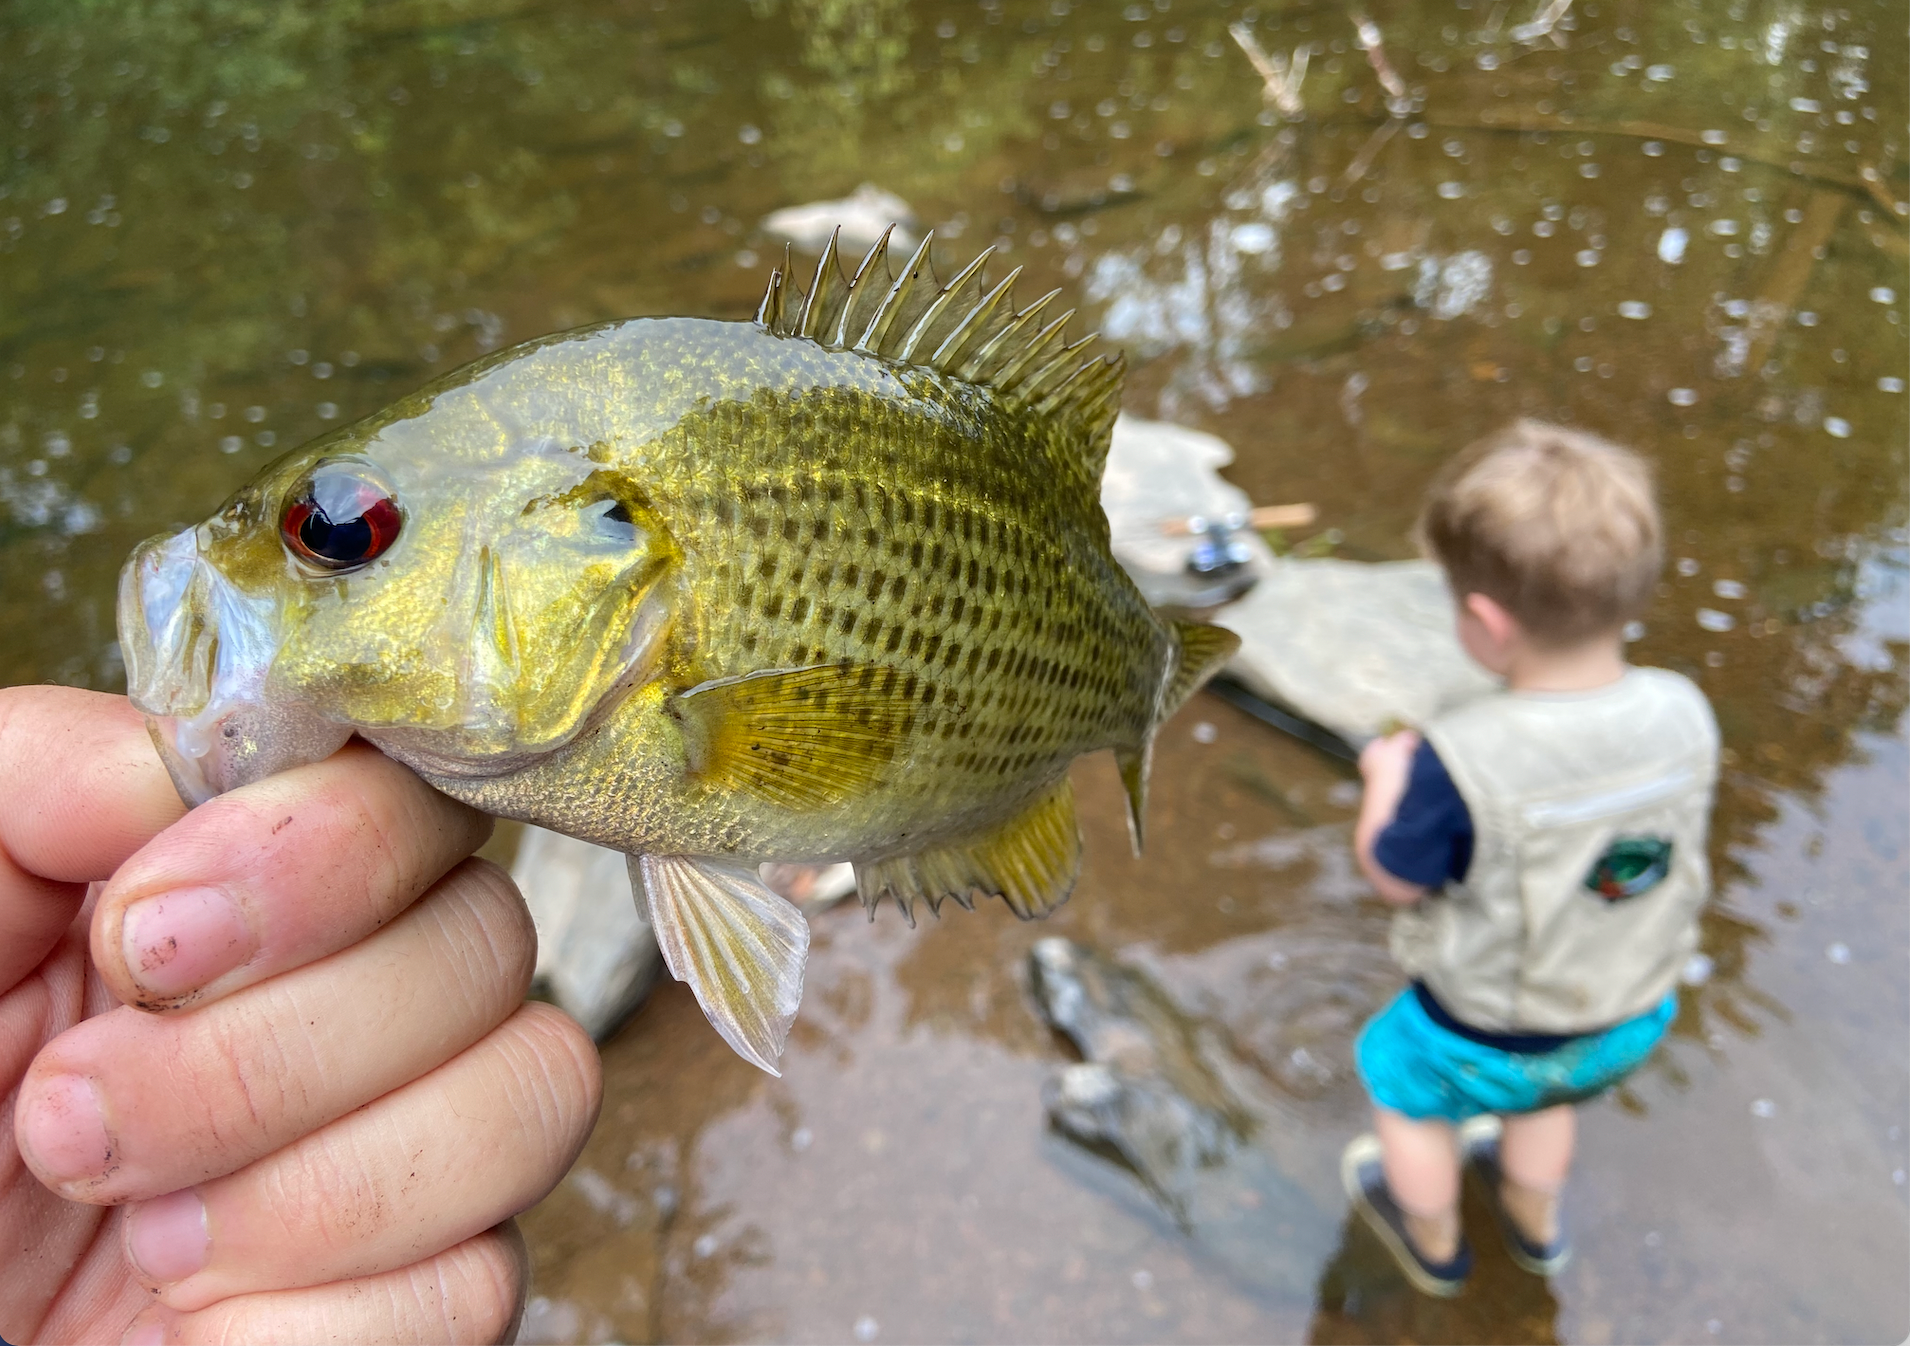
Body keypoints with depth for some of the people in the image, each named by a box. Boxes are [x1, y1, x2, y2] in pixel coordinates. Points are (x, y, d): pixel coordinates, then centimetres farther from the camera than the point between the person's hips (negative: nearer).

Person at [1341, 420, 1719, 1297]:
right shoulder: (1683, 715, -21)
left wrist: (1388, 777, -2)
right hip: (1635, 1021, 5)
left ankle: (1433, 1244, 53)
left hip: (1488, 1037, -4)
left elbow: (1393, 880, -20)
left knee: (1401, 1078, 28)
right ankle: (1534, 1221, 64)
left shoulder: (1463, 764, -38)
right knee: (1543, 1092, 36)